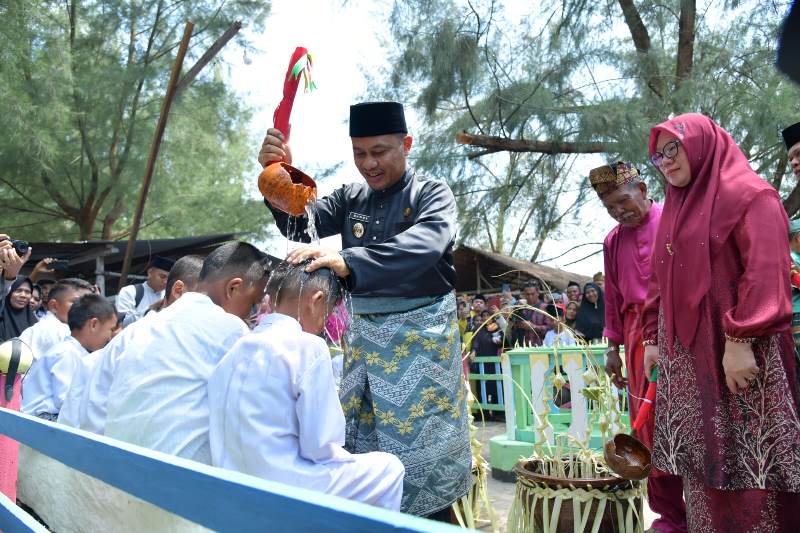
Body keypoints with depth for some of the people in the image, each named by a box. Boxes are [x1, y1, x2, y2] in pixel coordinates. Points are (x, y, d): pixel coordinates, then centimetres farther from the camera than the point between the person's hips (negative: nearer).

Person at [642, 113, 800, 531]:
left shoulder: (749, 194, -4)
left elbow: (764, 271, -15)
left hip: (738, 352, -7)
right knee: (702, 459, 8)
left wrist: (740, 339, -22)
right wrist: (653, 338, 15)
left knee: (747, 460, -5)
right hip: (684, 354, 7)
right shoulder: (675, 210, 19)